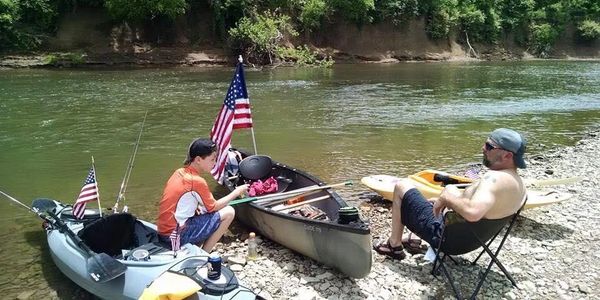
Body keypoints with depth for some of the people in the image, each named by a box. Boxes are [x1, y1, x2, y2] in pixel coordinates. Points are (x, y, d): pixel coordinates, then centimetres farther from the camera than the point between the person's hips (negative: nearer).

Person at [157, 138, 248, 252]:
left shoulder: (179, 172, 6)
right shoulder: (197, 181, -17)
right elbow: (213, 207, -4)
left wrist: (196, 206, 4)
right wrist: (237, 192, 4)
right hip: (177, 236, -8)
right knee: (229, 212, -5)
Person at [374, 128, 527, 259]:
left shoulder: (496, 178, -30)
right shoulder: (519, 184, 0)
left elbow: (472, 212, -46)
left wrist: (448, 196, -28)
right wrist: (445, 200, 7)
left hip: (443, 232, -9)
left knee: (401, 186, 4)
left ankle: (394, 246, 16)